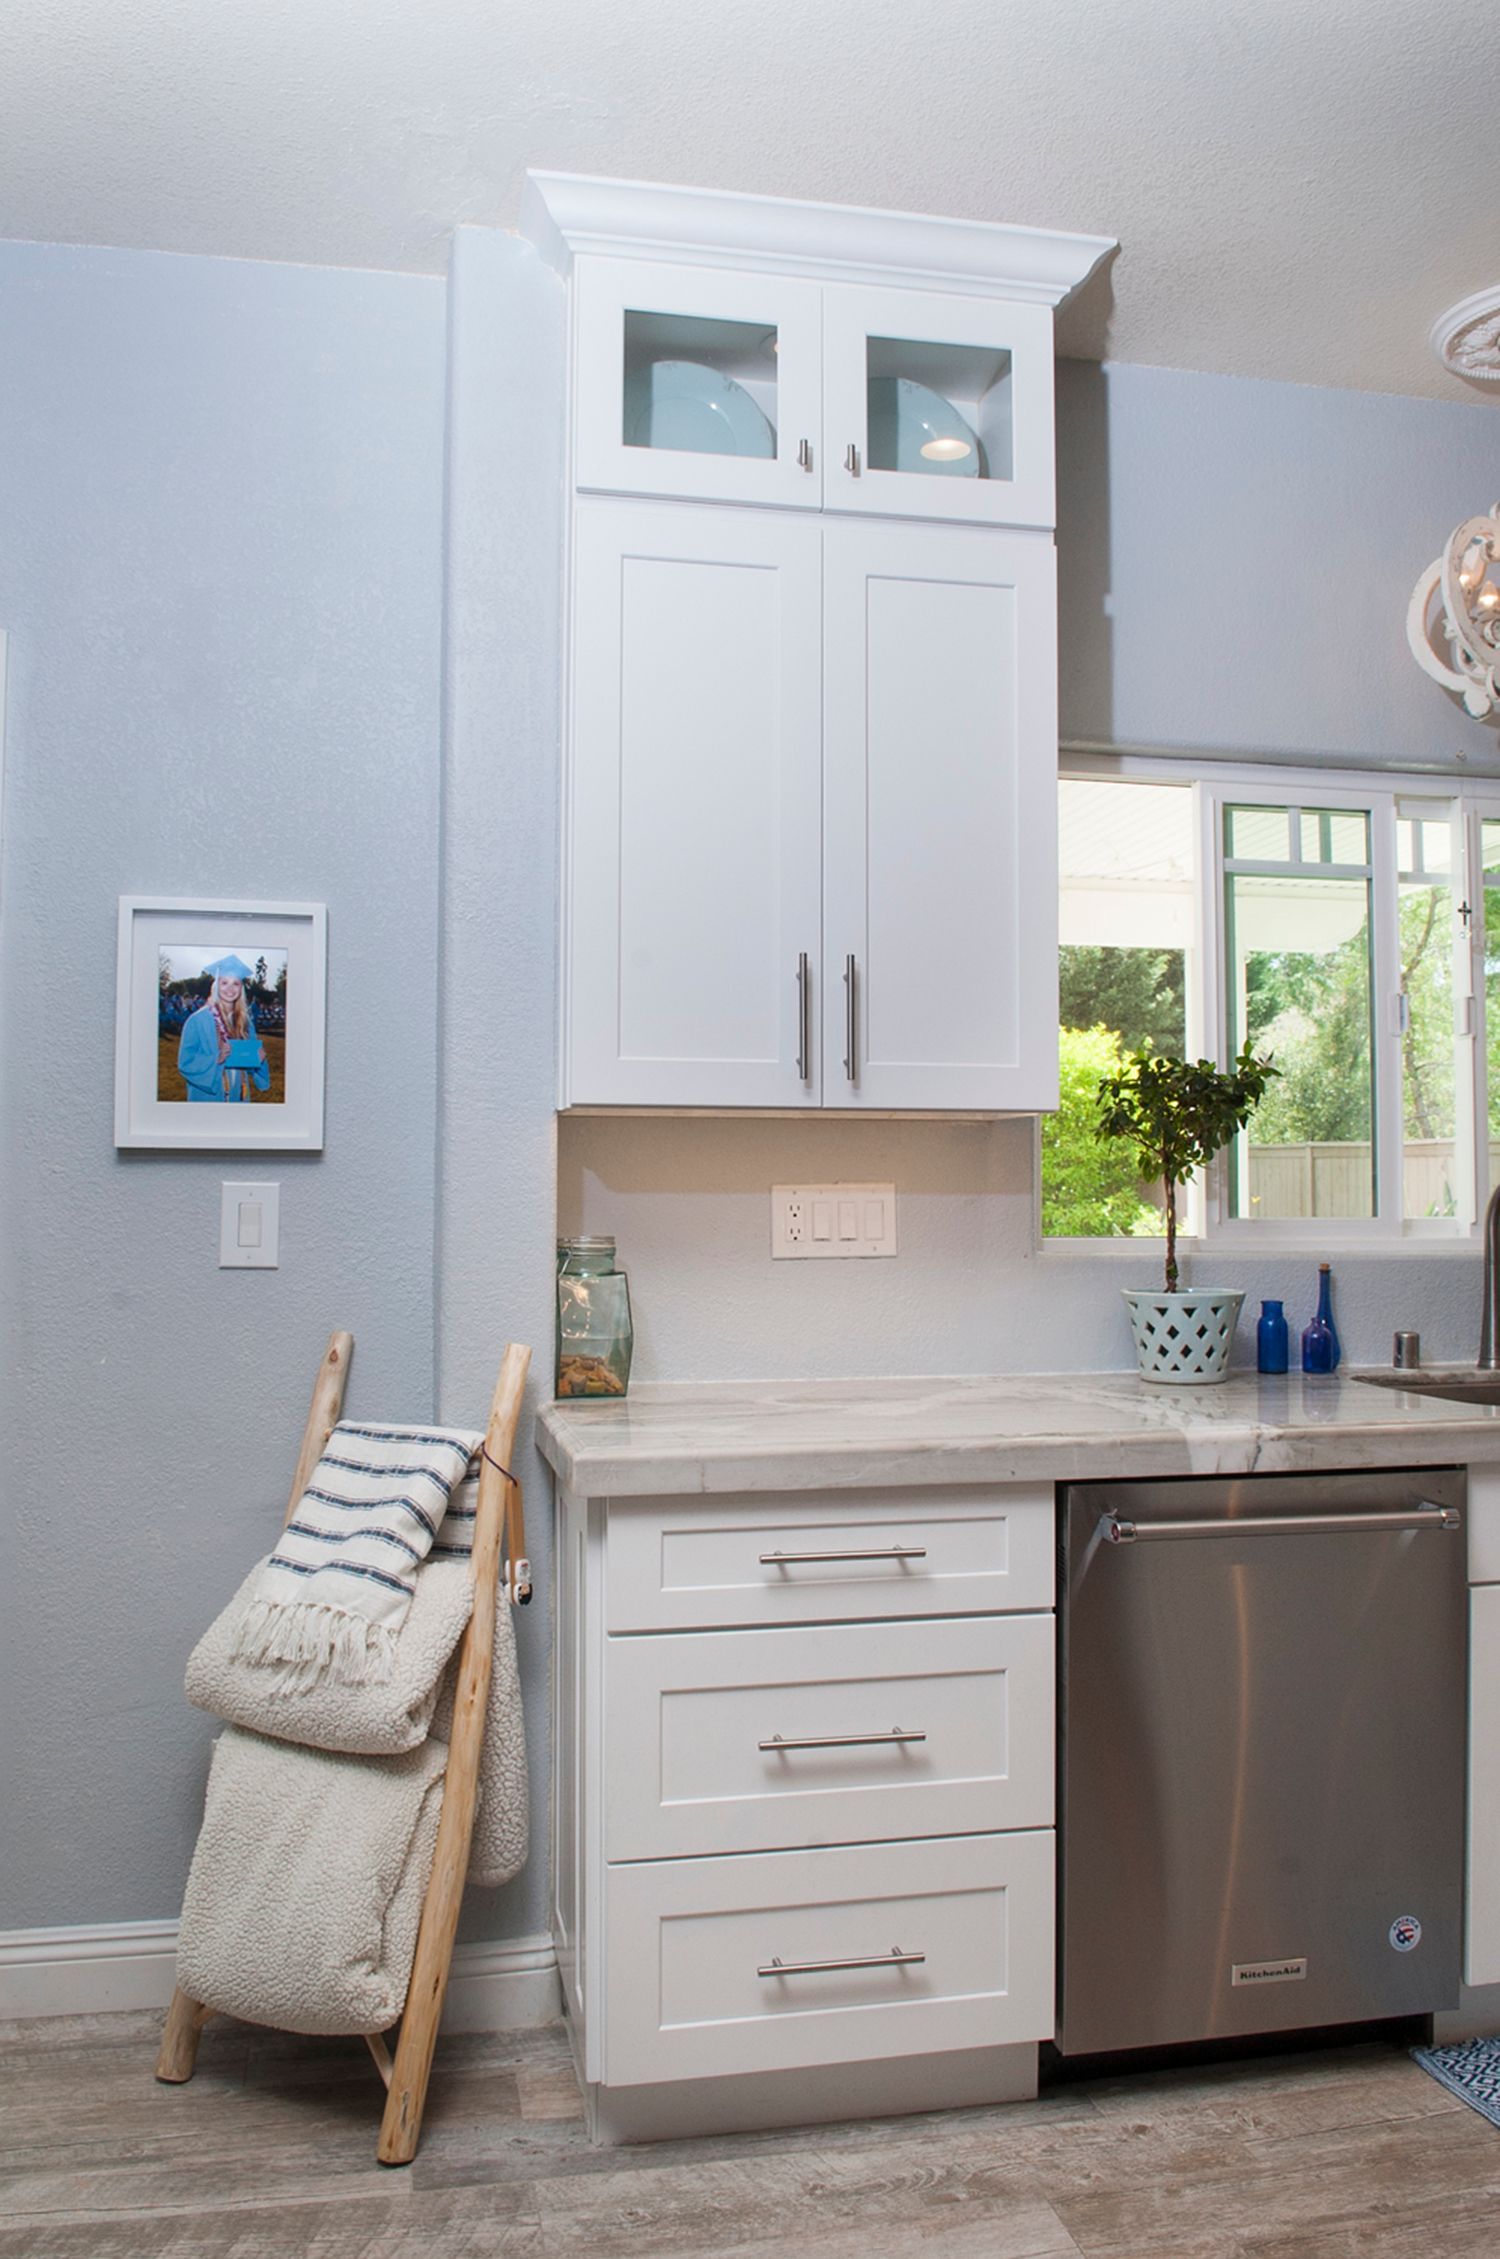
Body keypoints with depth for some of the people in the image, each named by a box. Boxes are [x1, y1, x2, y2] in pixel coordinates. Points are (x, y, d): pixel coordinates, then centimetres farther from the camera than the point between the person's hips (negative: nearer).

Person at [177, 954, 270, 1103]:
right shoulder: (197, 1020, -8)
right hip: (208, 1096, -4)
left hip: (237, 1096, 5)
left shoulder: (245, 1021, 6)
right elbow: (185, 1062, -10)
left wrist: (259, 1058, -7)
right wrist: (215, 1059, -24)